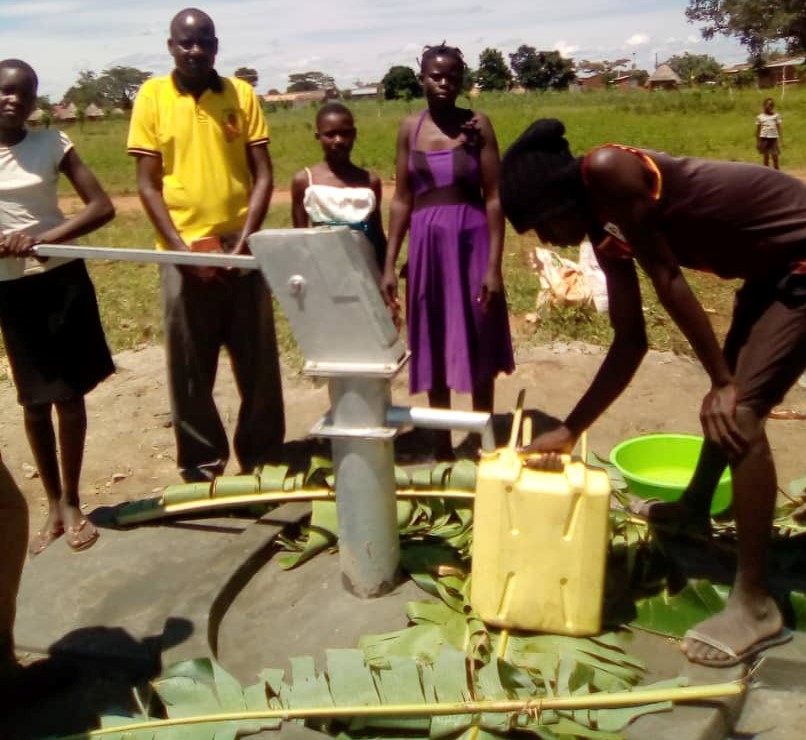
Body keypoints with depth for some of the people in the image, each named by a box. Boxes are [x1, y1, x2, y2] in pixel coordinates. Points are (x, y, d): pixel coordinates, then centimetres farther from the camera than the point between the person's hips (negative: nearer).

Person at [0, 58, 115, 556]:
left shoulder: (52, 143, -3)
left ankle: (72, 504, 20)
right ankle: (54, 507, 23)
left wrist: (41, 238, -20)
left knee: (70, 395, 4)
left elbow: (102, 206, -7)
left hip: (62, 278, -1)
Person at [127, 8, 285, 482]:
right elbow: (147, 184, -1)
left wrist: (245, 239, -9)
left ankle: (263, 456, 22)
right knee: (190, 368, 5)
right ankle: (201, 462, 19)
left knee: (259, 362, 6)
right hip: (183, 252, -1)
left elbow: (263, 175, 2)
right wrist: (181, 246, -11)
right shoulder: (152, 97, 2)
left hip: (240, 248, 1)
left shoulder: (242, 95, 4)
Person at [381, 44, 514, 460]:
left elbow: (494, 197, -5)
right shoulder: (410, 128, 5)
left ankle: (481, 441, 21)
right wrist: (389, 265, 2)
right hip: (427, 245, 2)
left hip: (471, 242, -2)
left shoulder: (477, 125, -2)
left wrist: (494, 266, -12)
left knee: (478, 346, 6)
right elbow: (402, 200, 7)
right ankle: (441, 444, 21)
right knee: (433, 347, 8)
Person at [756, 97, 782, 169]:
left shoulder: (776, 116, 7)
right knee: (766, 157, 4)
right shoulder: (760, 117, 5)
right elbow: (758, 130, 7)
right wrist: (757, 142, 4)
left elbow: (779, 128, 5)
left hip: (774, 138, 0)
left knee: (775, 157, -2)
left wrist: (781, 139, -4)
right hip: (764, 138, 0)